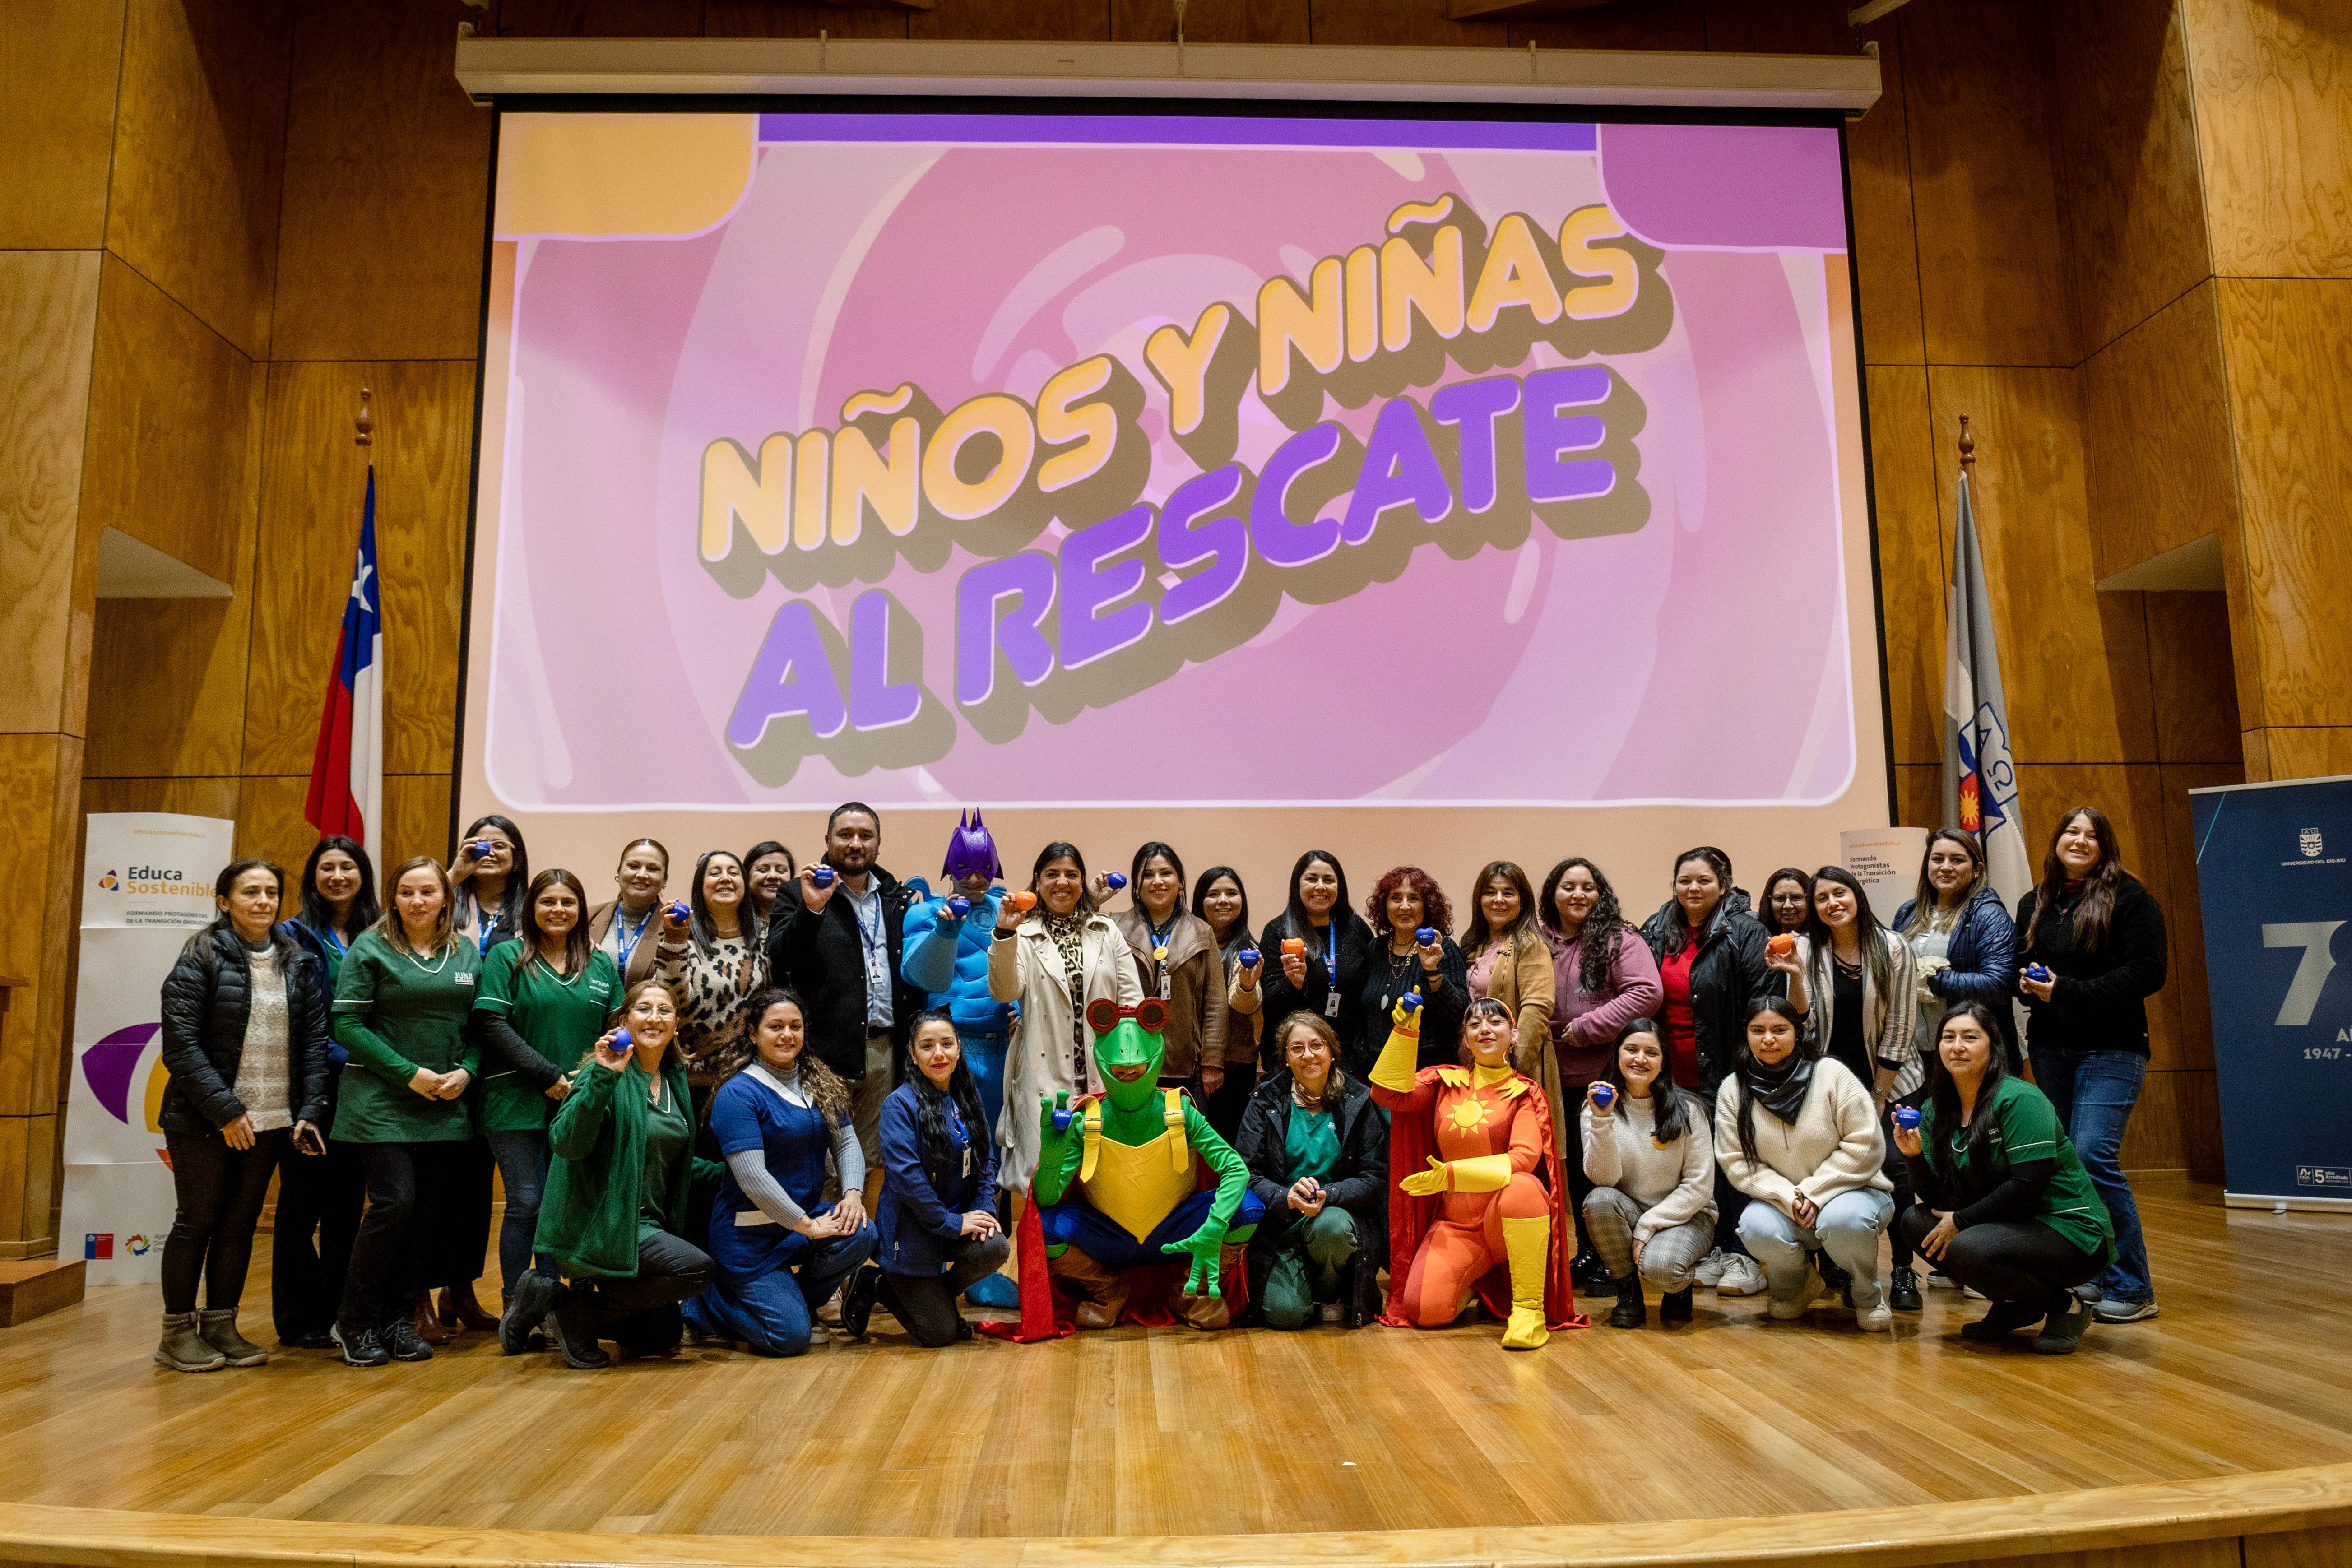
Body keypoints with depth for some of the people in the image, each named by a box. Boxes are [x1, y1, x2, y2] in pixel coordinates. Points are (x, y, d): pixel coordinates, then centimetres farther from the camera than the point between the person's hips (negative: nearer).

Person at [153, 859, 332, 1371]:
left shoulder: (298, 964, 7)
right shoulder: (201, 959, -7)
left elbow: (314, 1040, 6)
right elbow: (181, 1046, -12)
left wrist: (309, 1112, -4)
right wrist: (225, 1111, -17)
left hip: (271, 1121, 4)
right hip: (204, 1120, -4)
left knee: (241, 1223, 11)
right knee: (197, 1221, 5)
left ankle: (220, 1325, 22)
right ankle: (177, 1331, 18)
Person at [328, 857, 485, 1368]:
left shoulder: (467, 953, 9)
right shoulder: (371, 948, -4)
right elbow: (347, 1024, -9)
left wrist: (466, 1071, -6)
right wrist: (408, 1073, -14)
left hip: (445, 1105, 4)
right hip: (381, 1101, -4)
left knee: (427, 1209, 6)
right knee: (394, 1202, -11)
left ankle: (399, 1321, 19)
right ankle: (355, 1323, 7)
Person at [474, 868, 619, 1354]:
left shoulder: (601, 964, 12)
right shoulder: (507, 957, 1)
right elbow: (493, 1024, -8)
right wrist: (549, 1076, -13)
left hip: (581, 1107, 3)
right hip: (518, 1105, -3)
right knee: (526, 1204, -2)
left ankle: (545, 1300, 11)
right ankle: (516, 1308, 9)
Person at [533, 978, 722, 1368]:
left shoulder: (674, 1079, 10)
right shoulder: (605, 1073, -13)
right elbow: (565, 1143, -28)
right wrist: (602, 1077, -34)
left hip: (648, 1226, 8)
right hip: (600, 1226, -8)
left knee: (663, 1338, 12)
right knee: (696, 1267, -26)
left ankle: (566, 1298, 23)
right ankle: (580, 1312, -8)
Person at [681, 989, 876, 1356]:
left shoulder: (821, 1084, 8)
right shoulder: (738, 1094, -14)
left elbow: (846, 1142, 6)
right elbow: (752, 1178, -21)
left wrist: (853, 1193, -15)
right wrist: (809, 1227, -21)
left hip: (808, 1215, 6)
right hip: (753, 1233, -6)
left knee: (860, 1236, -25)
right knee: (790, 1338, -14)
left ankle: (787, 1302, 3)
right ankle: (707, 1306, 14)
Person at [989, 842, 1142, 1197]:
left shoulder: (1107, 931, 14)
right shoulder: (1024, 936, 5)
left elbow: (1132, 998, 10)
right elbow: (1004, 992, -10)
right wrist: (1004, 935, -22)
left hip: (1104, 1073, 2)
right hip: (1047, 1076, -2)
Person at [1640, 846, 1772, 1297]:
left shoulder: (1744, 932, -7)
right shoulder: (1657, 933, 9)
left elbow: (1764, 1001, -13)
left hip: (1725, 1073, -5)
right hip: (1678, 1074, 5)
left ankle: (1744, 1257, 9)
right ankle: (1717, 1249, 21)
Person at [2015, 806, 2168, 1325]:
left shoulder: (2129, 898, -4)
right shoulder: (2033, 905, 14)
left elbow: (2148, 972, -11)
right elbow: (2018, 966, 22)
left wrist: (2068, 991, -18)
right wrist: (2028, 980, -3)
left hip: (2111, 1049, -6)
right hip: (2050, 1048, 6)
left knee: (2094, 1155, -16)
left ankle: (2132, 1287, -6)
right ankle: (2092, 1275, 18)